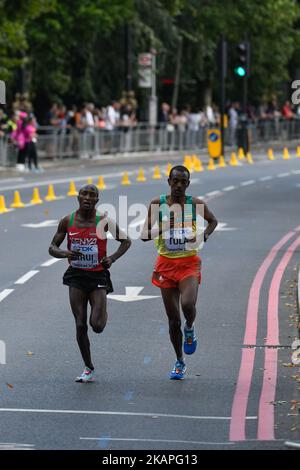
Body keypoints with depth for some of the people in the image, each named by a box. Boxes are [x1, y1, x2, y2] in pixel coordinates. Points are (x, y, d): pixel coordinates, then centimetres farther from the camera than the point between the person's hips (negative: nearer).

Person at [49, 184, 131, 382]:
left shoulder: (103, 221, -7)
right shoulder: (67, 221, -1)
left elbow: (126, 241, 5)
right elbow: (52, 248, 5)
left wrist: (112, 258, -12)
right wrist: (65, 253, -17)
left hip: (98, 276, -2)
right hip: (76, 277, 2)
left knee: (97, 325, -13)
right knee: (80, 325, -1)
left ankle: (103, 314, 26)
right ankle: (89, 369, 12)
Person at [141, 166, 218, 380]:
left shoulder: (195, 204, -3)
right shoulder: (157, 204, -3)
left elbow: (213, 220, 14)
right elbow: (145, 235, -1)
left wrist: (203, 235, -6)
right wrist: (158, 229, -22)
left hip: (189, 263, -1)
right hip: (166, 263, 1)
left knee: (188, 304, -26)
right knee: (173, 318, 5)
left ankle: (190, 329, 10)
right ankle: (180, 362, 23)